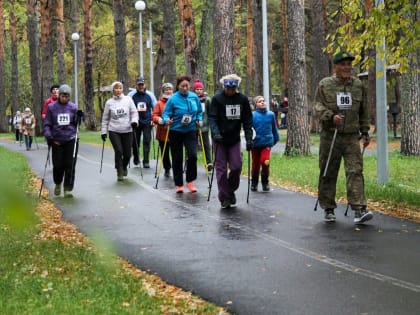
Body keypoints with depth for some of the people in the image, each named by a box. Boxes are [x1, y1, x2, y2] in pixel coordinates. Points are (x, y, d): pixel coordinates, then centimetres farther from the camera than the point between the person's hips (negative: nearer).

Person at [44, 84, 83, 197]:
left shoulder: (73, 107, 5)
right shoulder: (51, 107, 2)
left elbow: (76, 124, 11)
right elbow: (47, 124, 4)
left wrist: (78, 117, -9)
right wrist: (48, 136, -9)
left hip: (71, 140, 1)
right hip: (57, 141, 0)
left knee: (70, 166, -4)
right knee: (58, 165, 2)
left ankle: (68, 189, 2)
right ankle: (58, 184, 29)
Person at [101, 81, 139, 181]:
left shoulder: (128, 99, 5)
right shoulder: (109, 103, 6)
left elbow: (134, 112, 4)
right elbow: (105, 118, 11)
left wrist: (134, 121, -15)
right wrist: (103, 131, 7)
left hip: (127, 131, 1)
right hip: (114, 131, -1)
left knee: (127, 153, 2)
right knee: (118, 151, -14)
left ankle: (124, 167, 33)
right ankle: (120, 172, -1)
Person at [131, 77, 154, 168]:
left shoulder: (148, 96, 5)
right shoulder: (133, 96, 1)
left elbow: (152, 108, 10)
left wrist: (152, 120, 3)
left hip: (147, 122, 0)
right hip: (136, 122, 0)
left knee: (146, 142, -6)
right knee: (135, 142, 8)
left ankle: (146, 161, -6)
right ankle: (136, 158, 30)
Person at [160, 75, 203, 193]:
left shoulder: (194, 97, 1)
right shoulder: (173, 99, -10)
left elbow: (199, 112, 13)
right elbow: (166, 113, -9)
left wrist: (199, 120, -3)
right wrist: (167, 120, -29)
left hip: (191, 131, 2)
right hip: (176, 131, -2)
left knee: (192, 155, -15)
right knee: (177, 158, 5)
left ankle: (190, 180, 4)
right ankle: (179, 184, 18)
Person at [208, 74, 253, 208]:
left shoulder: (243, 99, 0)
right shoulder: (217, 99, -7)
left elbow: (247, 120, 2)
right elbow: (212, 117, -11)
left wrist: (249, 138, -7)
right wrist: (215, 132, -28)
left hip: (235, 139, 2)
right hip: (220, 139, -2)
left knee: (236, 167, -3)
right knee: (221, 168, 0)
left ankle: (231, 191, 21)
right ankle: (224, 198, 7)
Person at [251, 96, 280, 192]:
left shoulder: (271, 114, 2)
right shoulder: (252, 115, -6)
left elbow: (274, 128, 15)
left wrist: (276, 139, 23)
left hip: (267, 143, 0)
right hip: (255, 143, 0)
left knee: (265, 162, -17)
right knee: (255, 164, 9)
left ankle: (265, 183, 3)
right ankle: (254, 183, 30)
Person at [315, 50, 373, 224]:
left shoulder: (358, 85, 9)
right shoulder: (325, 84, 1)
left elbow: (363, 111, 16)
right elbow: (318, 106, -3)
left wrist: (365, 132, 14)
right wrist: (331, 116, -21)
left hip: (351, 136, 1)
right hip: (330, 136, -1)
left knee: (355, 171, -11)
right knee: (328, 173, 6)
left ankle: (359, 210, -16)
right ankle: (328, 209, 18)